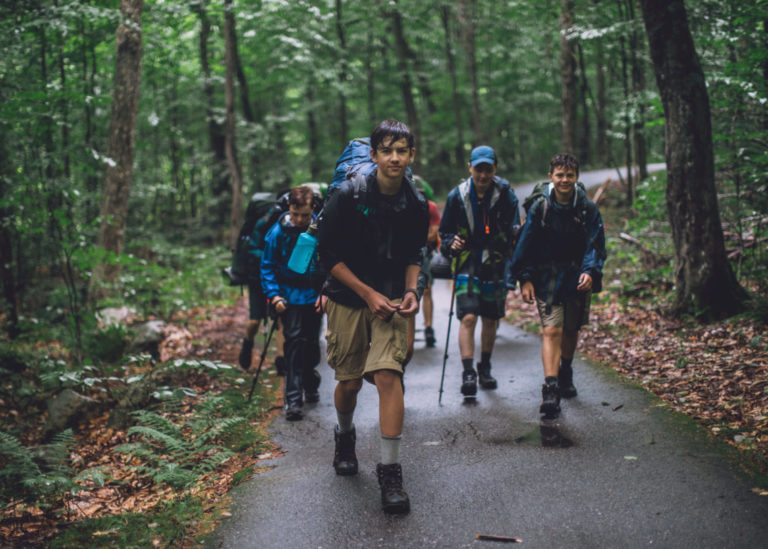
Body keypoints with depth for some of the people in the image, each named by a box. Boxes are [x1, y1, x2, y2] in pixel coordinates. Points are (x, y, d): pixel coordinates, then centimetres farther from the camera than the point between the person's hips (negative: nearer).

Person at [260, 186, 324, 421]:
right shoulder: (278, 231, -9)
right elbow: (267, 266, 0)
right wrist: (274, 295, -10)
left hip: (314, 295, 2)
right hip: (289, 297, -2)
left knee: (311, 342, 12)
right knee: (294, 340, -12)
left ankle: (310, 385, 37)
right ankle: (293, 399, -11)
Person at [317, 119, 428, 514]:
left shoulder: (415, 204, -2)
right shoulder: (348, 195, -13)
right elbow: (328, 253, -10)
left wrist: (411, 290, -5)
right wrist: (368, 293, -14)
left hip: (391, 299, 1)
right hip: (347, 297, -1)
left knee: (387, 374, -17)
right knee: (349, 381, 6)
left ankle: (390, 471, -12)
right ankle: (344, 437, 40)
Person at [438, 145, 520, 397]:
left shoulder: (506, 195, -4)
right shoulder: (457, 196, -3)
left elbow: (515, 233, -2)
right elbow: (445, 232, 7)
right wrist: (451, 244, -13)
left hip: (496, 264, 1)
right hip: (468, 263, -1)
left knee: (491, 318, 12)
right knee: (468, 317, -14)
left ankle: (485, 369, 29)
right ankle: (468, 372, -12)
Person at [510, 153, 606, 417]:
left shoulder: (588, 209, -1)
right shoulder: (539, 208, -4)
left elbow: (595, 245, -4)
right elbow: (526, 245, 0)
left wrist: (590, 272, -20)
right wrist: (525, 278, -6)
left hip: (577, 278, 2)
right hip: (547, 277, -2)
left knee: (571, 330, 16)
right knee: (551, 330, -15)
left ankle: (565, 375, 41)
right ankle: (550, 389, -21)